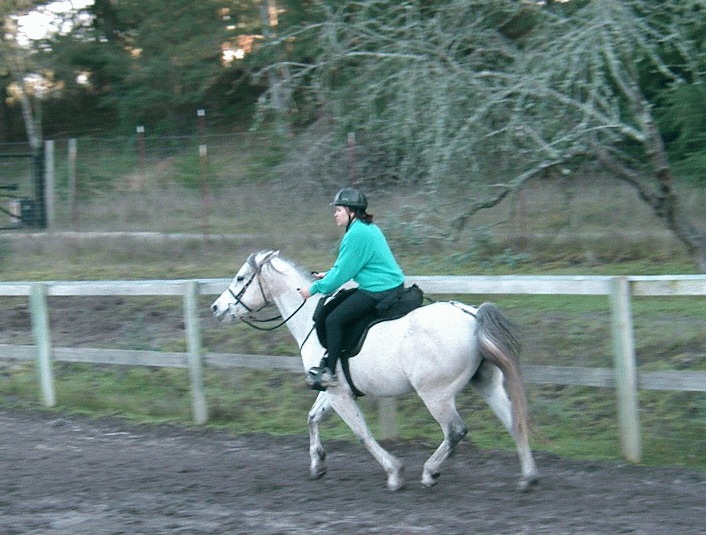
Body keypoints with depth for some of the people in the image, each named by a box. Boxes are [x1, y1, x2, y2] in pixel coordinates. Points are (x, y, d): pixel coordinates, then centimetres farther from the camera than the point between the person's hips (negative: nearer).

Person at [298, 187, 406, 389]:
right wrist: (328, 275, 23)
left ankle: (330, 372, -8)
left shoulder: (356, 234, -17)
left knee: (334, 320, -11)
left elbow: (342, 272, -14)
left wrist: (315, 288, -5)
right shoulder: (369, 228, 15)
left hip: (378, 292, -11)